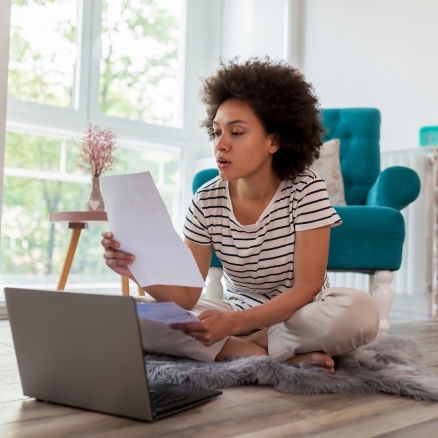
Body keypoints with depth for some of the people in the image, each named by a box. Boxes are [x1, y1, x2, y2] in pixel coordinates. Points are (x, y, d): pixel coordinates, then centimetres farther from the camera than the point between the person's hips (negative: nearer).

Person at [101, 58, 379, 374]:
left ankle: (242, 347, -17)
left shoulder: (306, 190, -15)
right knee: (134, 316, -19)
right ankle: (284, 355, -19)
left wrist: (233, 323, -36)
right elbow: (186, 296, -12)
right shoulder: (207, 201, -8)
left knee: (361, 310, -35)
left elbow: (306, 289, -21)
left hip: (301, 314, -3)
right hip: (237, 314, 3)